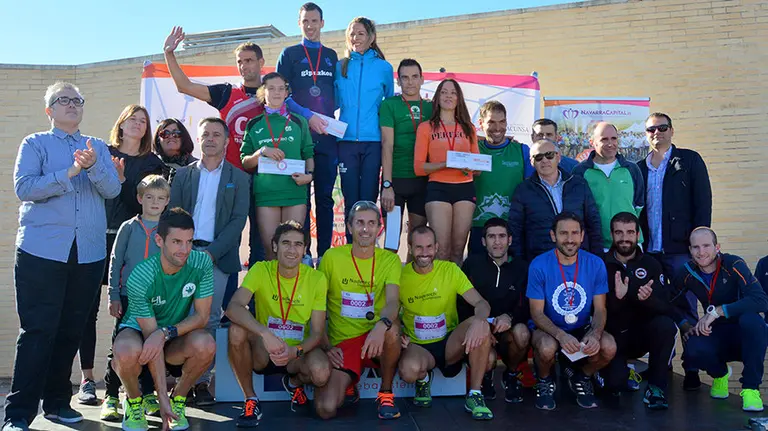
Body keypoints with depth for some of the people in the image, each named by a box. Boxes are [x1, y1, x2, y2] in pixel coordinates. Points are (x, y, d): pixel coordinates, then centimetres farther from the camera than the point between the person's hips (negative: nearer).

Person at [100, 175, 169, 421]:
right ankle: (111, 397, 12)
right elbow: (115, 262, 4)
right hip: (128, 297, -1)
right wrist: (113, 296, -2)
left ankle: (148, 395, 21)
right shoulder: (129, 228, 3)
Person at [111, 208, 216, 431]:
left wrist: (166, 332, -32)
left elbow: (201, 317, -14)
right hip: (137, 331, -2)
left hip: (175, 339, 2)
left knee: (205, 344, -32)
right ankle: (134, 401, -2)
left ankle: (178, 399, -1)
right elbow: (150, 335, -25)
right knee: (127, 352, -37)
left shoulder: (202, 263, -20)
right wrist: (162, 397, -26)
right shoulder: (140, 277, -27)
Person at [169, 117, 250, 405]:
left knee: (209, 318, -4)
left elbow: (238, 220, 1)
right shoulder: (183, 174, 15)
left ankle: (201, 381, 2)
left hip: (218, 256, -1)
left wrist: (212, 252, -10)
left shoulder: (238, 178, 10)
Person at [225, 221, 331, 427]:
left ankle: (294, 382, 8)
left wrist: (295, 350, -29)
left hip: (298, 353, 0)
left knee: (321, 373, -33)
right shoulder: (261, 270, -10)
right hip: (262, 353, 0)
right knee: (236, 330, -31)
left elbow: (317, 333, -7)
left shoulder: (316, 279, -8)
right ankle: (250, 400, -9)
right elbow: (233, 308, -26)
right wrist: (265, 333, -41)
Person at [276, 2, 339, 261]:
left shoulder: (331, 56, 18)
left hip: (328, 136, 3)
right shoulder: (289, 54, 9)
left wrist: (330, 116, -2)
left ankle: (324, 254, 8)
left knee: (325, 197, 3)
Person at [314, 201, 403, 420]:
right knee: (325, 409, -21)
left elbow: (392, 302, -17)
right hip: (341, 343, 0)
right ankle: (347, 385, 16)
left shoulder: (390, 260, -1)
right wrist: (325, 346, -7)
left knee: (391, 328, -36)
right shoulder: (332, 257, -1)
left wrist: (382, 325, -40)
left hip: (376, 338, 1)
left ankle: (386, 393, -9)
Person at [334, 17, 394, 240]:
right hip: (347, 140, 1)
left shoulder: (383, 67, 7)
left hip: (373, 141, -1)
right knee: (350, 199, 3)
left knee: (369, 198, 0)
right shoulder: (340, 66, 10)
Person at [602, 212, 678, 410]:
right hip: (614, 336, -1)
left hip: (643, 333, 2)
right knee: (614, 384, -25)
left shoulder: (650, 264, -1)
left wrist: (648, 299, -34)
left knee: (666, 326, -31)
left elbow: (667, 308, -12)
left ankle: (656, 387, -13)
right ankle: (624, 373, 16)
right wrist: (616, 298, -32)